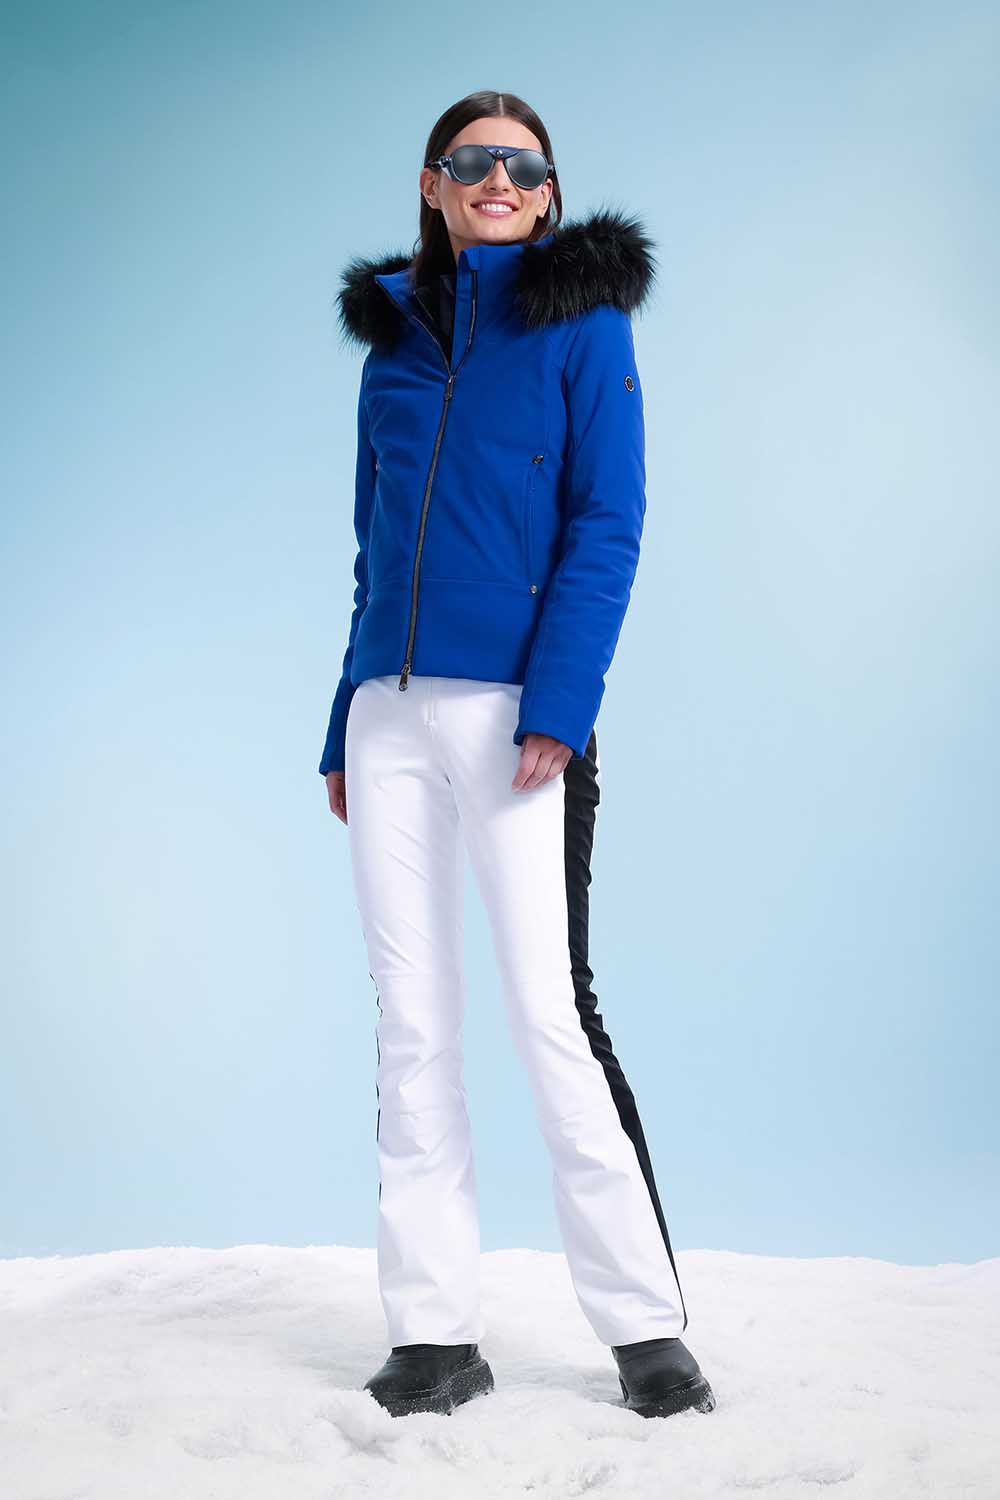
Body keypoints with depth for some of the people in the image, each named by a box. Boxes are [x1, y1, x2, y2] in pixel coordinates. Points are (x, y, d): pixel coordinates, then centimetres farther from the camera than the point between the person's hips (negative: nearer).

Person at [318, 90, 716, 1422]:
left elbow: (607, 525, -4)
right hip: (390, 712, 5)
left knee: (555, 1011, -8)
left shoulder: (580, 320, 5)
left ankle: (647, 1327, 3)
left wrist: (556, 708, -16)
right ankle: (435, 1332, 9)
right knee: (411, 1019, 3)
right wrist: (345, 727, 13)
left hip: (515, 705, -5)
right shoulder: (392, 336, 18)